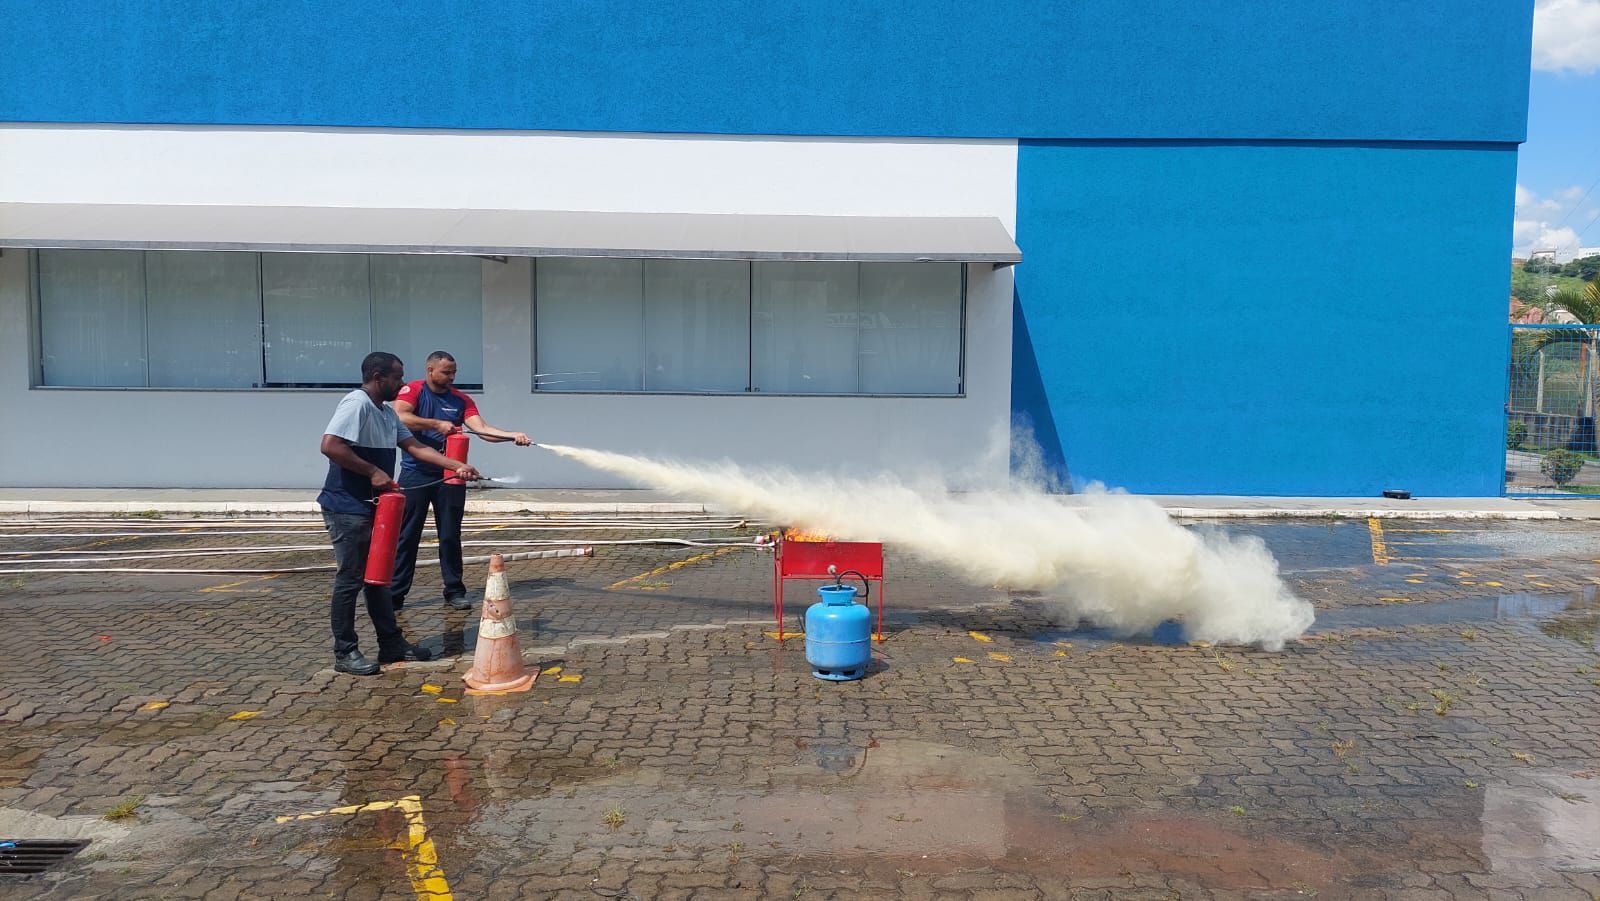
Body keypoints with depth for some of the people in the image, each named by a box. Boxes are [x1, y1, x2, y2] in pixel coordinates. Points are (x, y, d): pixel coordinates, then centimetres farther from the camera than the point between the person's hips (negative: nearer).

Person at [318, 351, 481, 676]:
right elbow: (330, 445, -26)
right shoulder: (356, 404, -16)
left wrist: (457, 466, 4)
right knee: (351, 579, -3)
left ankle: (391, 643, 23)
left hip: (370, 506, 10)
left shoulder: (387, 413, 14)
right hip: (347, 507, -10)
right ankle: (345, 652, 7)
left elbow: (416, 447, 13)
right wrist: (373, 472, -21)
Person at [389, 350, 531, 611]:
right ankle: (394, 595, 9)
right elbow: (400, 417, -20)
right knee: (407, 536, 1)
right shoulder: (413, 390, -2)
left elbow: (482, 429, -4)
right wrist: (437, 424, -19)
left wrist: (513, 435, -18)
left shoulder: (461, 400, 7)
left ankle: (454, 592, 16)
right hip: (416, 474, -3)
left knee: (450, 536, 7)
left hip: (449, 475, 3)